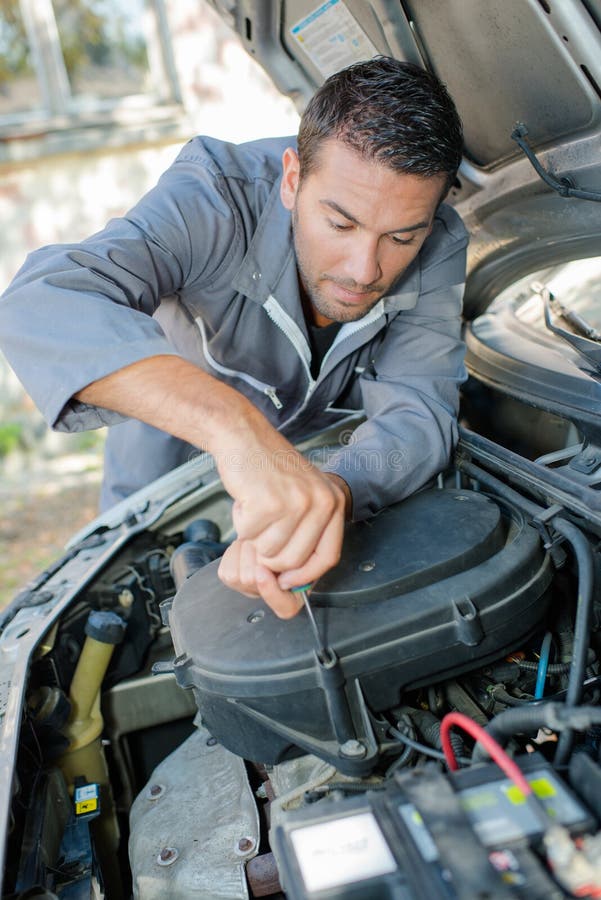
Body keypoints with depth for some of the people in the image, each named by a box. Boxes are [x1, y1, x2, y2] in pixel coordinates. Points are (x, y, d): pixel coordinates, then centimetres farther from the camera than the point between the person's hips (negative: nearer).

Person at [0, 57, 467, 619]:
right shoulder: (216, 200, -40)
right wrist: (236, 425, -72)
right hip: (175, 450, -1)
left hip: (327, 446, 2)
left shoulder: (439, 249, -27)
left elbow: (417, 414, -35)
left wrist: (331, 495, -59)